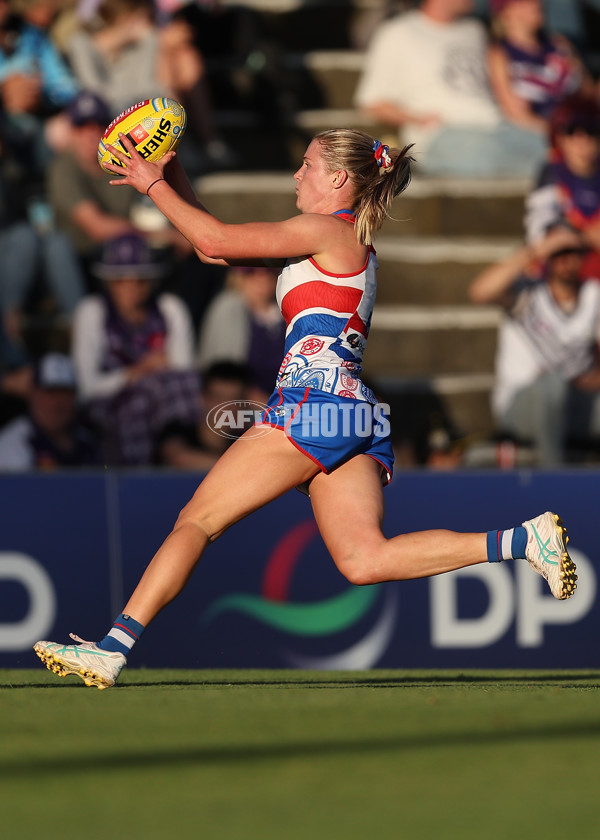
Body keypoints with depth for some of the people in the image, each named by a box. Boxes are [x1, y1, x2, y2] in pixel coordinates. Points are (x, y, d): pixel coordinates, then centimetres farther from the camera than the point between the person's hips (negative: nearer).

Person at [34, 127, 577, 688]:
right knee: (363, 560, -4)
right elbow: (214, 249, 27)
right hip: (359, 419, 9)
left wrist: (154, 184, 4)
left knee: (196, 522, -5)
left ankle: (113, 648, -8)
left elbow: (216, 241, -6)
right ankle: (522, 541, -13)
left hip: (312, 404, -9)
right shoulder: (346, 245, 25)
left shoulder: (330, 231, -2)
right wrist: (175, 181, 21)